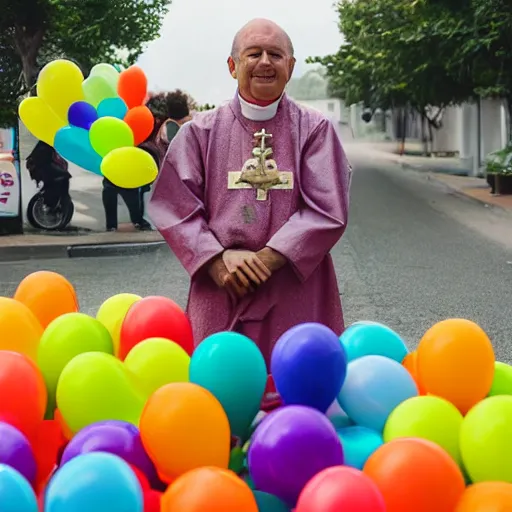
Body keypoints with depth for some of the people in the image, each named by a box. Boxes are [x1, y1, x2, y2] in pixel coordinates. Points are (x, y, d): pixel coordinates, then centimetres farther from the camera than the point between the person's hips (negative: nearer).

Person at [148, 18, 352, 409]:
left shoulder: (314, 130, 2)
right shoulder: (201, 132, 5)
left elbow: (328, 209, -5)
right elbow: (174, 206, 2)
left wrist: (265, 259, -11)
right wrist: (219, 259, -12)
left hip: (296, 293, 0)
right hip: (219, 290, 1)